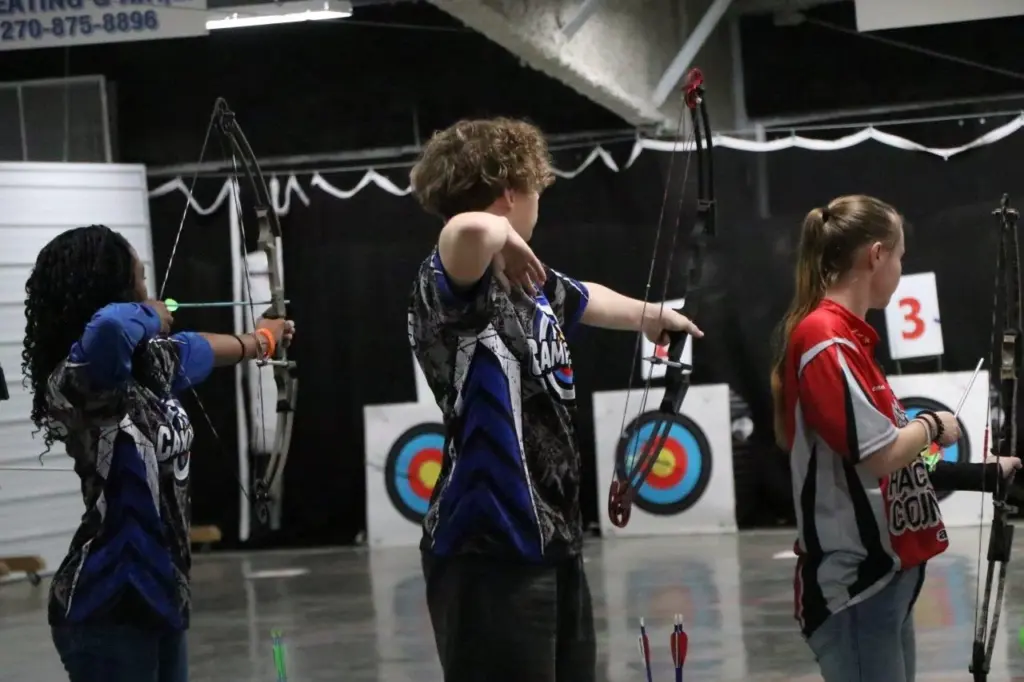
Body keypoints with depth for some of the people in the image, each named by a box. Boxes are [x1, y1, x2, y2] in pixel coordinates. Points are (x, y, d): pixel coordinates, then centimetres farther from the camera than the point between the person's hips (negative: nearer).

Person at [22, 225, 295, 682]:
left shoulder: (148, 365, 6)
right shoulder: (78, 378, -18)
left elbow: (196, 350, 29)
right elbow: (110, 325, -41)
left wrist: (258, 341, 49)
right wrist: (151, 317, -17)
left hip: (156, 591, 9)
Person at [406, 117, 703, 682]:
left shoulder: (534, 282, 13)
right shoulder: (450, 283, -16)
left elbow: (588, 299, 37)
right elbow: (469, 229, -41)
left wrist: (650, 315, 54)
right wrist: (503, 236, -19)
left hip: (553, 542, 10)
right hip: (489, 550, -10)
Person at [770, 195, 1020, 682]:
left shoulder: (844, 338, 13)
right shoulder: (827, 340, -17)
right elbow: (879, 455, -22)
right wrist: (932, 425, -4)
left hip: (883, 574, 10)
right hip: (855, 585, -10)